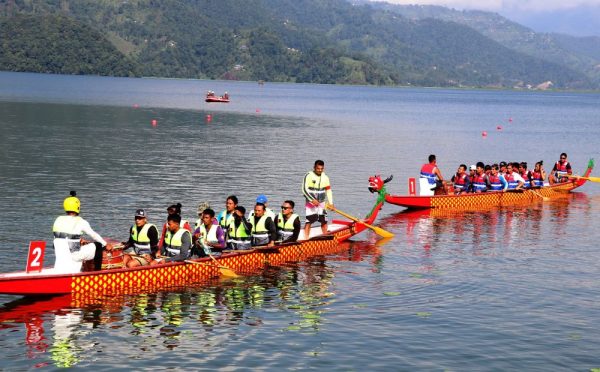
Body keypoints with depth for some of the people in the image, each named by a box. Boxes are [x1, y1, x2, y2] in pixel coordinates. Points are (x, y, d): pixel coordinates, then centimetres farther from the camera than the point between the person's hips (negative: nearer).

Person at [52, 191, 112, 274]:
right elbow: (94, 235, 4)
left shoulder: (58, 220, 6)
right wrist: (106, 245, 20)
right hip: (74, 255, -4)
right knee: (98, 246, 10)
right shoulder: (81, 222, -8)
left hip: (59, 256, 5)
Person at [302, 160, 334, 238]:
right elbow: (304, 189, -16)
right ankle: (306, 238, -11)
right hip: (311, 202, -5)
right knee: (309, 221, -11)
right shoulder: (308, 176, -11)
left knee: (324, 221, 8)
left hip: (321, 203, 5)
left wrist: (331, 203, 2)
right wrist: (312, 200, -24)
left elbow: (328, 190, 10)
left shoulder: (325, 177, 5)